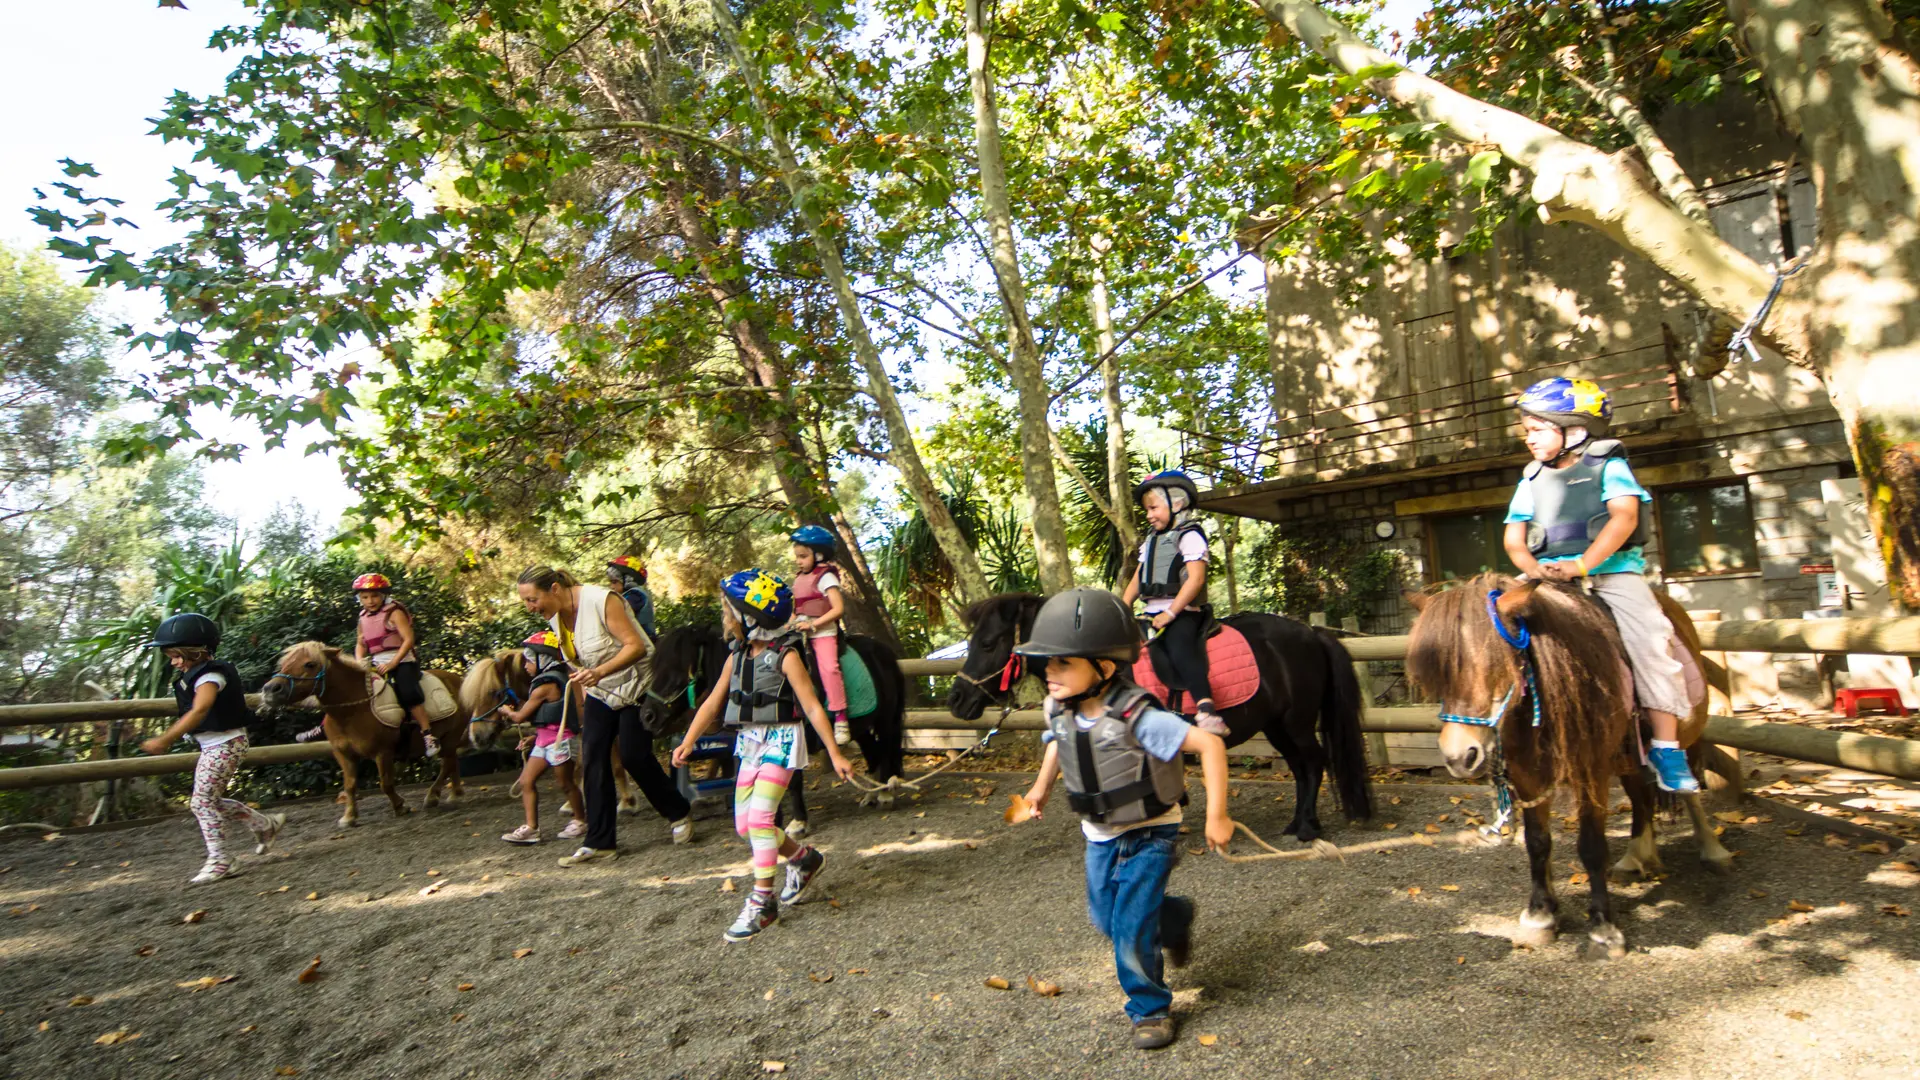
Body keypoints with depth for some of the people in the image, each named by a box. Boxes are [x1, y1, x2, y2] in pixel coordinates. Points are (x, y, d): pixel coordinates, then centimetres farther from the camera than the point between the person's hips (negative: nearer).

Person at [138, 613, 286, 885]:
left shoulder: (209, 676, -20)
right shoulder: (191, 676, 12)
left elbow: (199, 711, -35)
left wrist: (165, 739, -40)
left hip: (225, 743, -10)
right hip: (212, 746, 10)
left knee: (202, 801, -7)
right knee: (211, 801, 15)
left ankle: (219, 860, 1)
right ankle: (267, 825, 27)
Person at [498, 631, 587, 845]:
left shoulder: (545, 686, -18)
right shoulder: (556, 679, 12)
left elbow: (520, 717, -12)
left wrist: (506, 710, 8)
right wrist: (535, 737, 14)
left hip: (558, 740, -10)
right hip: (545, 740, 10)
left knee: (565, 783, 4)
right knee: (526, 781, 7)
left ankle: (581, 821, 20)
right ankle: (531, 828, 8)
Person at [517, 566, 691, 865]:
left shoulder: (601, 600, -24)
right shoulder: (553, 617, -1)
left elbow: (636, 645, -27)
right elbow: (575, 659, 14)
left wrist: (600, 672, -40)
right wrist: (580, 704, 16)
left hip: (635, 686, -7)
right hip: (599, 694, 7)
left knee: (634, 756, -7)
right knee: (593, 759, -4)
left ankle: (679, 813, 17)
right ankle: (599, 843, 3)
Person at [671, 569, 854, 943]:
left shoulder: (785, 656, -13)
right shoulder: (738, 657, 6)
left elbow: (813, 708, -12)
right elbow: (713, 702, 9)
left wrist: (835, 755, -12)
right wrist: (688, 742, -2)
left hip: (780, 741, -7)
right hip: (750, 743, 7)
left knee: (758, 817, -14)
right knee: (744, 824, 8)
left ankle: (762, 902, -1)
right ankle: (804, 859, 30)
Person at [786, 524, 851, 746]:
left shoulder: (826, 577, -9)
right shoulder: (799, 578, 14)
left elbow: (838, 609, -17)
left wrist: (813, 624, -21)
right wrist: (791, 623, 3)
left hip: (823, 632, -8)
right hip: (801, 634, 8)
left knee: (828, 668, -22)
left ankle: (841, 719, -15)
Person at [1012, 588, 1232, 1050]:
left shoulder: (1135, 718, -34)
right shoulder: (1059, 710, -12)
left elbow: (1209, 744, -34)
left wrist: (1216, 816, -32)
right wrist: (1043, 783, 11)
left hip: (1149, 834, -7)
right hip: (1099, 836, 7)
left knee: (1131, 929, -5)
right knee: (1105, 918, 19)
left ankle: (1150, 1010, 23)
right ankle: (1174, 918, 48)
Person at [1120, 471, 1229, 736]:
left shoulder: (1189, 536, -6)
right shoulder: (1151, 540, 19)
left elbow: (1196, 579, -17)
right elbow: (1137, 579, 20)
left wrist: (1170, 613, -21)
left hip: (1182, 612, -9)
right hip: (1153, 614, 9)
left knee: (1179, 647, -32)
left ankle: (1206, 711, -46)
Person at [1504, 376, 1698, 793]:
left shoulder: (1608, 467, 3)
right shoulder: (1532, 481, 15)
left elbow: (1624, 517, -12)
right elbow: (1514, 538, 10)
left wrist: (1583, 564, -26)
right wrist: (1534, 569, -12)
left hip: (1612, 569, -3)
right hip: (1550, 576, 4)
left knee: (1650, 641, -23)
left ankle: (1666, 747, -12)